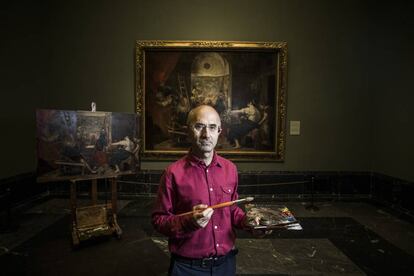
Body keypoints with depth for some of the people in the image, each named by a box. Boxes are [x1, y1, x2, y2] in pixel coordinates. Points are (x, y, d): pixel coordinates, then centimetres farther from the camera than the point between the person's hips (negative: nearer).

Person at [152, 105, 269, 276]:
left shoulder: (230, 169, 0)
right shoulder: (174, 172, -14)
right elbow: (158, 220, -10)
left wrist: (248, 221, -5)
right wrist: (189, 221, -25)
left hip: (226, 262, 4)